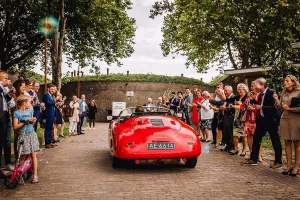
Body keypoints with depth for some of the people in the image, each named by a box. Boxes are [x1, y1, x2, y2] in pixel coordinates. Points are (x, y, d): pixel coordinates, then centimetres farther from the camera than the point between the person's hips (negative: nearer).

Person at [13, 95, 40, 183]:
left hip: (32, 134, 5)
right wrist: (25, 122, -16)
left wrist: (33, 121, -1)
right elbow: (15, 126, -11)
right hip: (23, 136, -4)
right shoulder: (17, 113, -6)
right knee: (23, 157, 0)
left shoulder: (30, 111, 10)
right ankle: (19, 175, 15)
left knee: (33, 155, 0)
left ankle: (35, 175, 5)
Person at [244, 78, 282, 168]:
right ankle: (253, 159, 19)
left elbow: (274, 107, -22)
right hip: (261, 119, 8)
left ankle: (278, 161, 18)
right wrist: (253, 100, -2)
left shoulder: (271, 93, -16)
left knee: (275, 141, 6)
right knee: (256, 139, 10)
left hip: (271, 120, -8)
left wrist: (261, 107, -23)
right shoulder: (260, 94, 7)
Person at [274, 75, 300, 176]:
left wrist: (290, 108, -13)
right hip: (284, 119, 5)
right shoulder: (284, 93, 12)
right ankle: (289, 166, 11)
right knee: (287, 143, 5)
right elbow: (279, 107, 9)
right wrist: (276, 99, -5)